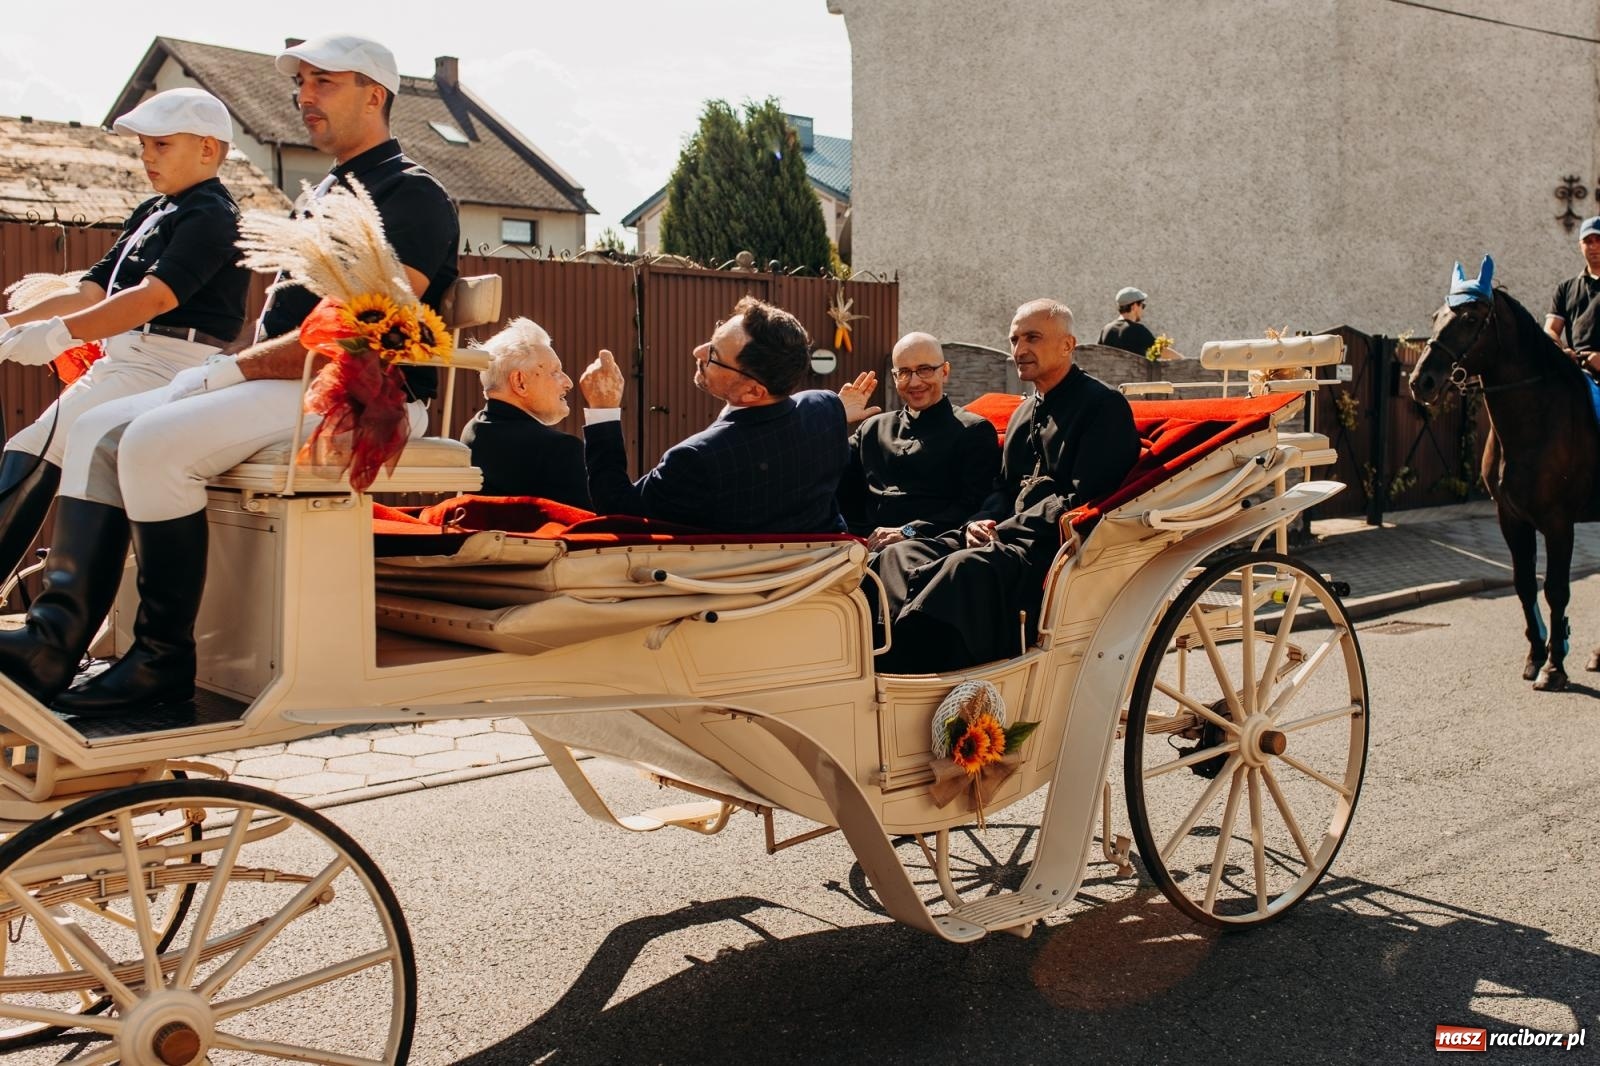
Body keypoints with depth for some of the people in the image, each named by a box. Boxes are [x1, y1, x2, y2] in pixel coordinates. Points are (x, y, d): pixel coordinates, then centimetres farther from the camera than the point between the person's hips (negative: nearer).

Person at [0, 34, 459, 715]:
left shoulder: (411, 194, -7)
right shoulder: (325, 194, 24)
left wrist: (235, 370, -15)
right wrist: (239, 369, 5)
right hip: (286, 380, 10)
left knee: (156, 441, -26)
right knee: (99, 431, -3)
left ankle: (164, 659, -17)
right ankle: (55, 641, -12)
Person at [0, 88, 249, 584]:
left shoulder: (213, 216, -9)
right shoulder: (150, 212, 20)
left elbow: (156, 296, -24)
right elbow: (90, 291, 18)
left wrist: (61, 333, -33)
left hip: (172, 368, -9)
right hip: (119, 363, 9)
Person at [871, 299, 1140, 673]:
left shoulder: (1104, 405, -2)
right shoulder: (1025, 413, 24)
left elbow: (1083, 499, -12)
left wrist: (1004, 531, -14)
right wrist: (980, 523, 1)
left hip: (1061, 545, -8)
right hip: (1003, 537, 8)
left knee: (968, 567, -37)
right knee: (897, 555, -13)